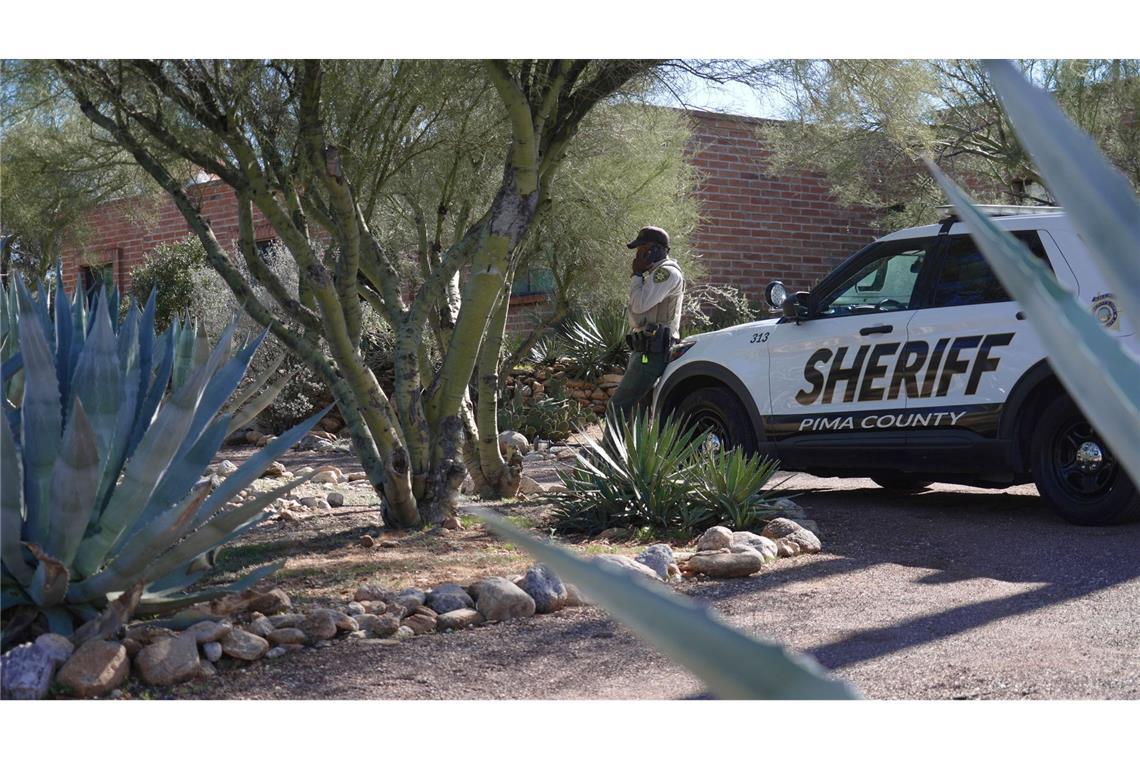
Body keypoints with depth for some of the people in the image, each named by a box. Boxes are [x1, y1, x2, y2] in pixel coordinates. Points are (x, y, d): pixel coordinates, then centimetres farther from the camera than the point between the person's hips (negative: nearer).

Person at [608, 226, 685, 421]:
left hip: (652, 353, -11)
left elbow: (639, 305, -19)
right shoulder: (655, 273, 23)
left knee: (618, 407, -16)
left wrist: (636, 274, -9)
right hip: (645, 350, 11)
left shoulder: (667, 272, -10)